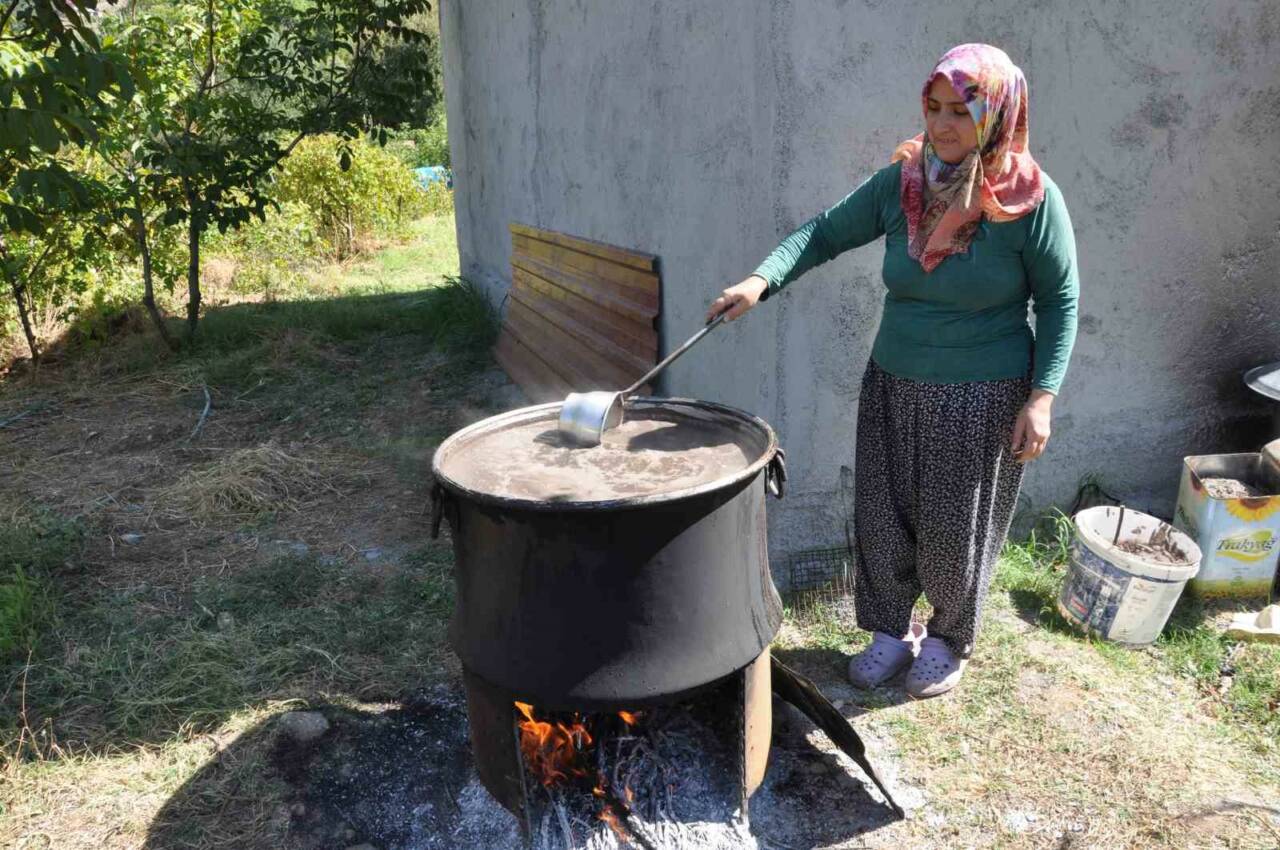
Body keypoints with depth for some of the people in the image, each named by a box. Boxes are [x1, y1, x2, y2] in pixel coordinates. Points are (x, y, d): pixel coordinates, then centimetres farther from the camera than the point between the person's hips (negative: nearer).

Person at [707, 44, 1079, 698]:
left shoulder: (1030, 198, -13)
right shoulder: (900, 183, -4)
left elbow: (1060, 299, -6)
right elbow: (827, 232, 2)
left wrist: (1041, 398, -12)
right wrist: (761, 281, -15)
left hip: (982, 398, -3)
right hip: (894, 386, 4)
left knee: (956, 531, 10)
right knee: (882, 520, 12)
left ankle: (948, 641, 37)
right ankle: (891, 631, 36)